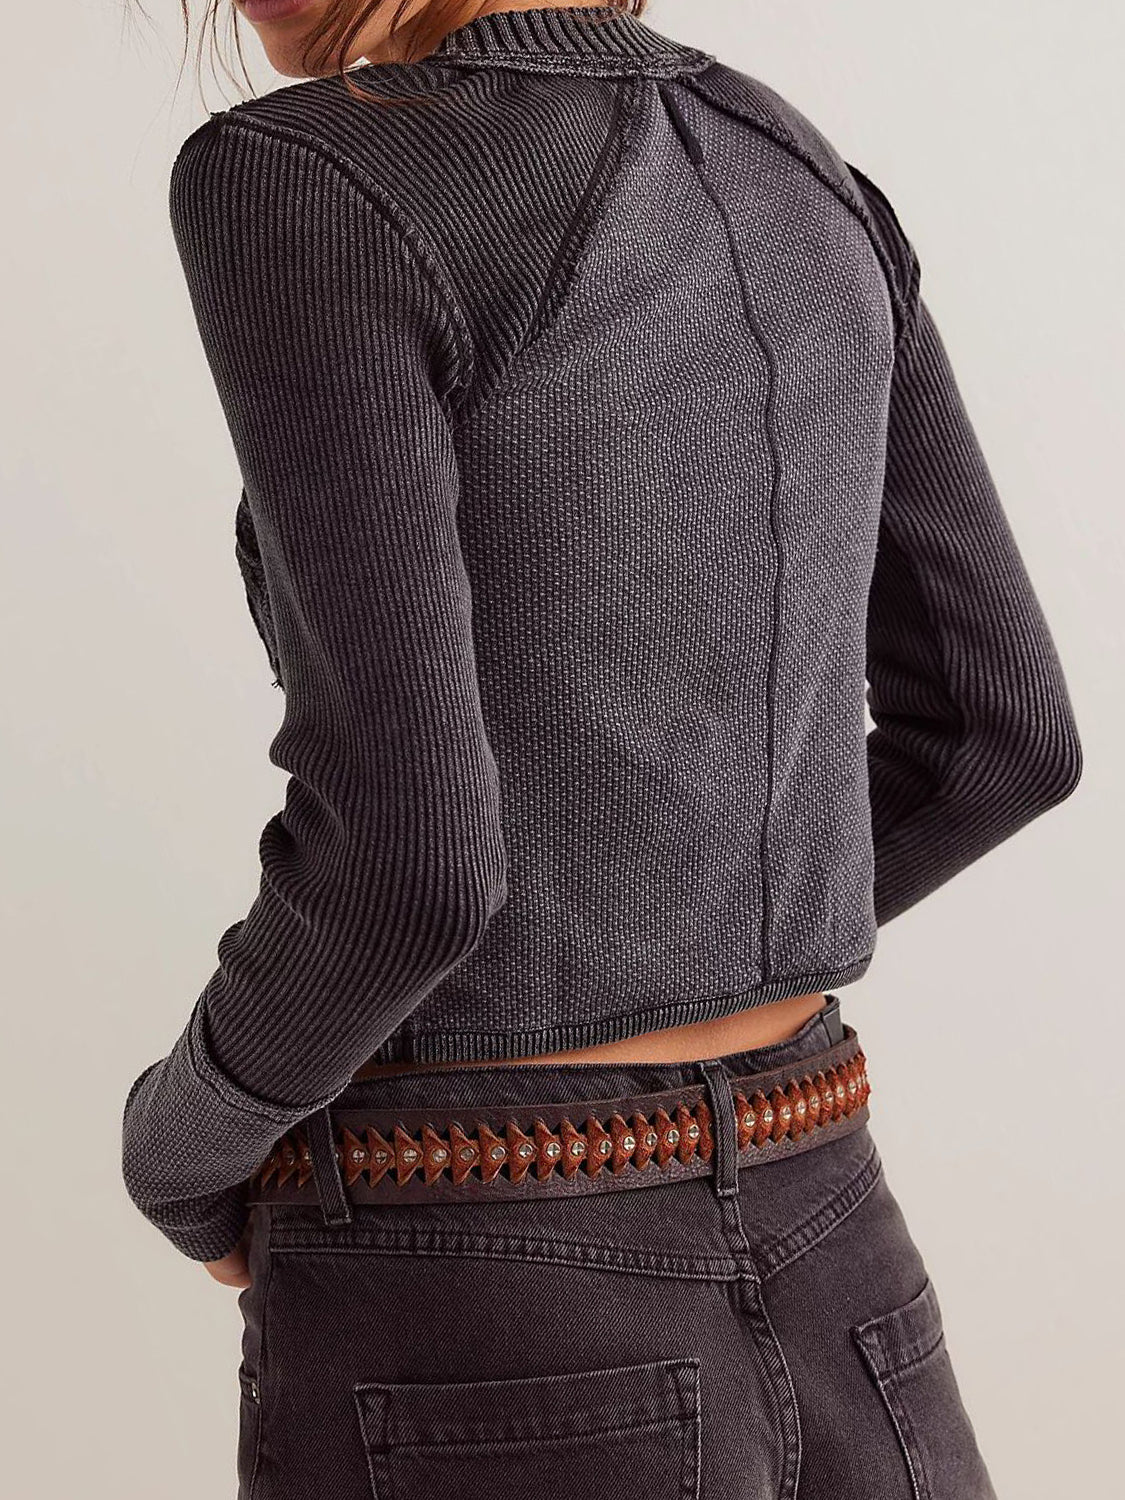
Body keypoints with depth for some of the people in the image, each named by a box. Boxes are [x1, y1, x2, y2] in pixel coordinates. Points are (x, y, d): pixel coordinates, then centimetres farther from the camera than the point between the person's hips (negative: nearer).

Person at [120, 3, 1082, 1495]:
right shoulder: (792, 171, 8)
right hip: (823, 1299, 7)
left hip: (481, 1373, -6)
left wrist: (186, 1143, 0)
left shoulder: (301, 185, -14)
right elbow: (1000, 732, 11)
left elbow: (408, 845, -21)